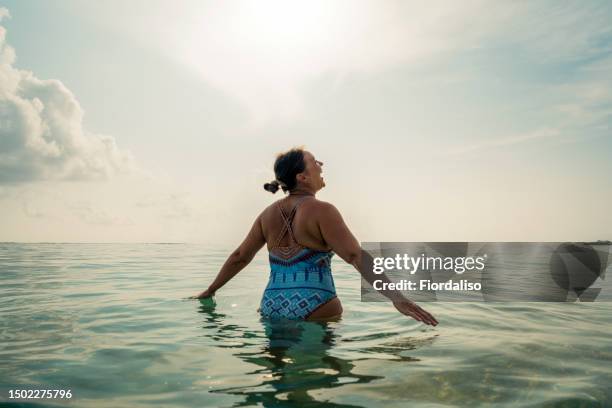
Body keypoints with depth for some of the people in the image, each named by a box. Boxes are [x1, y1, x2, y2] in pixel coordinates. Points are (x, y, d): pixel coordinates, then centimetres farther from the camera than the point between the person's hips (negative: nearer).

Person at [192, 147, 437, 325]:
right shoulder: (321, 211, -9)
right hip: (315, 310, -6)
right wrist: (396, 297, -21)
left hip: (272, 307, 6)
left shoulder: (269, 214, 10)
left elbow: (239, 257, 15)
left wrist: (210, 290, 28)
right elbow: (357, 256, -18)